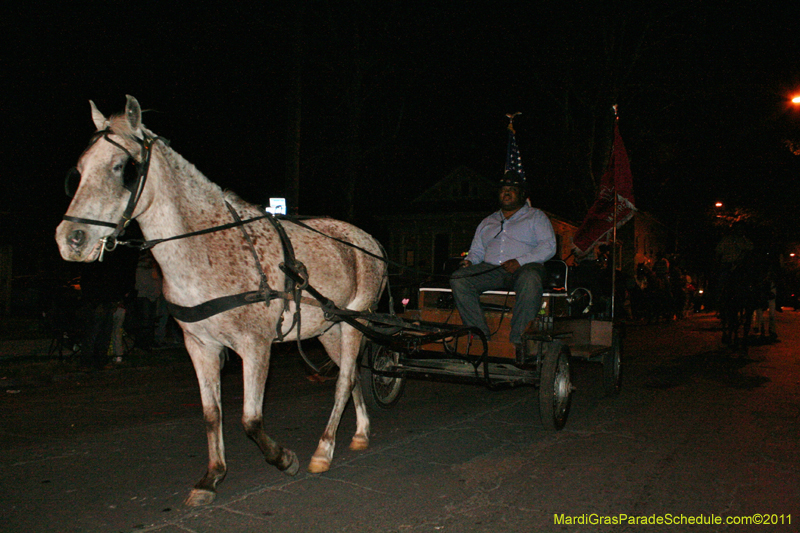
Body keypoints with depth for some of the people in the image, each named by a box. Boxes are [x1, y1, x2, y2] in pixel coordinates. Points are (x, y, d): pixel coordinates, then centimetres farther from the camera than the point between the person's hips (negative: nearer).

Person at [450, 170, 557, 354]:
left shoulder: (536, 216, 16)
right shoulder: (488, 222, 30)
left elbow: (549, 246, 1)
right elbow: (477, 250, 27)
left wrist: (520, 261, -14)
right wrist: (469, 261, 1)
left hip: (524, 268, -3)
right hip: (491, 269, 4)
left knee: (530, 280, -41)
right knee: (458, 279, -25)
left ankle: (517, 341, -38)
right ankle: (481, 337, -27)